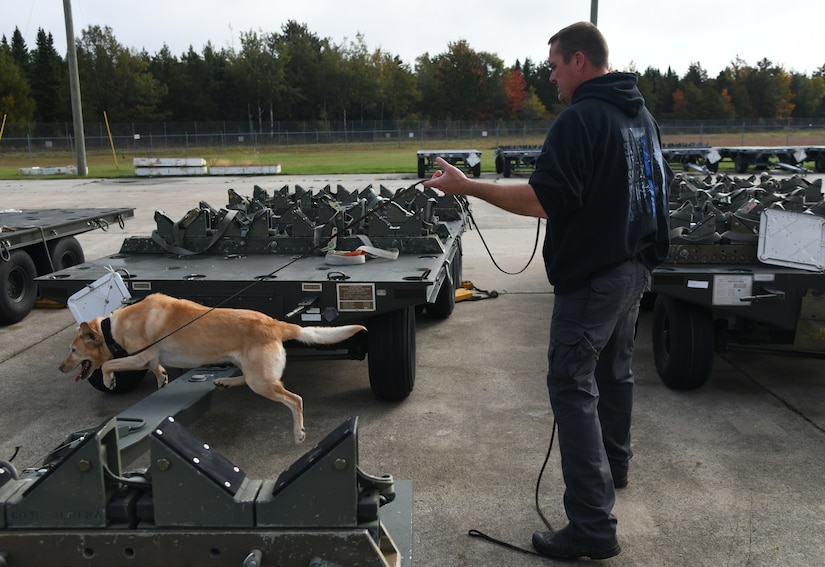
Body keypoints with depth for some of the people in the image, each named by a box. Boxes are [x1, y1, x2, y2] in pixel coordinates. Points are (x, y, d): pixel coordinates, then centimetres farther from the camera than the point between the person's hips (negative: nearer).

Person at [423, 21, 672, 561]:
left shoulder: (580, 119, -18)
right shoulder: (641, 113, 11)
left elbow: (545, 199, -25)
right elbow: (656, 186, 21)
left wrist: (467, 186, -19)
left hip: (592, 275, -10)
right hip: (636, 267, 10)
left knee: (573, 386, -7)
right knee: (615, 369, 24)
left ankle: (593, 526, -6)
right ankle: (613, 465, 44)